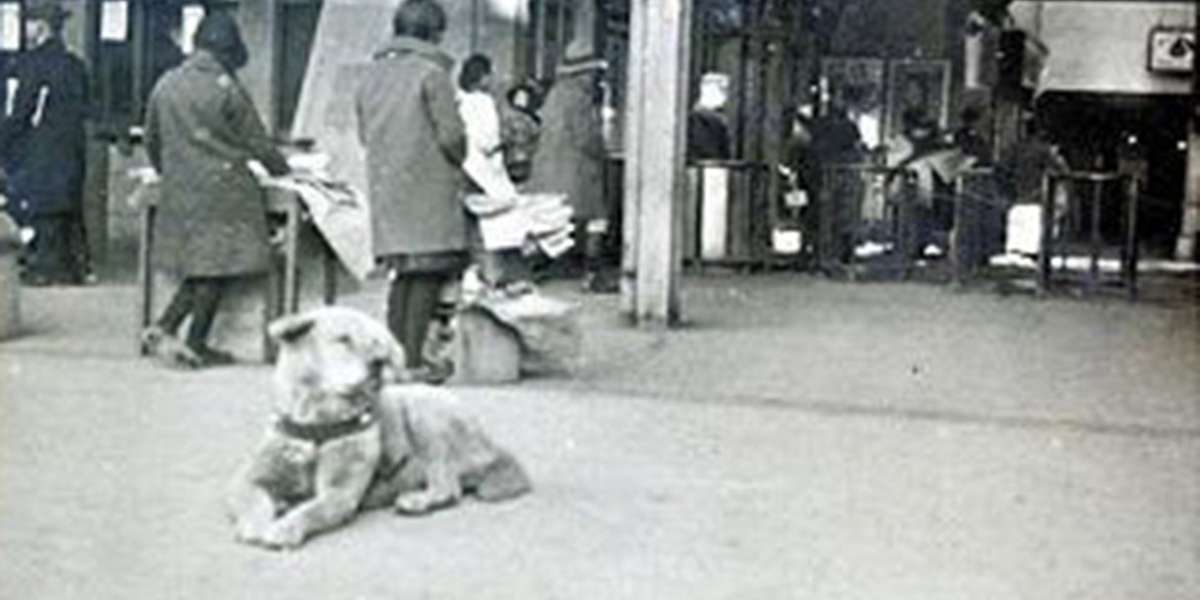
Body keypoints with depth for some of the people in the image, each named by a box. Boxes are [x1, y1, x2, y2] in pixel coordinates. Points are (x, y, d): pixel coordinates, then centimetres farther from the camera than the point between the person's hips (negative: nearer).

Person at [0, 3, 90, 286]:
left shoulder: (33, 63, -12)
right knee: (70, 211, 13)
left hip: (39, 154, -7)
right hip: (72, 153, 7)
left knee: (40, 212, -2)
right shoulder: (75, 65, 10)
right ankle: (75, 265, 18)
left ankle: (44, 268, -2)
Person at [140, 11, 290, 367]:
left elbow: (152, 140, 16)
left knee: (198, 264, 16)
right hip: (223, 189, -6)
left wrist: (167, 171, 32)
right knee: (218, 265, 2)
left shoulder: (166, 85, 6)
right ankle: (196, 344, 4)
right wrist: (282, 171, 12)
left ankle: (164, 326, 5)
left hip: (178, 191, 6)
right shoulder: (226, 89, -10)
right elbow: (257, 142, -4)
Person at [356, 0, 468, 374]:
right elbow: (451, 136, -12)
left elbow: (364, 134, 16)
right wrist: (458, 163, 7)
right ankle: (413, 359, -6)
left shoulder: (373, 73, 12)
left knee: (403, 272, 14)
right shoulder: (431, 73, -9)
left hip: (384, 187, 7)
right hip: (427, 186, -7)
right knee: (428, 272, -3)